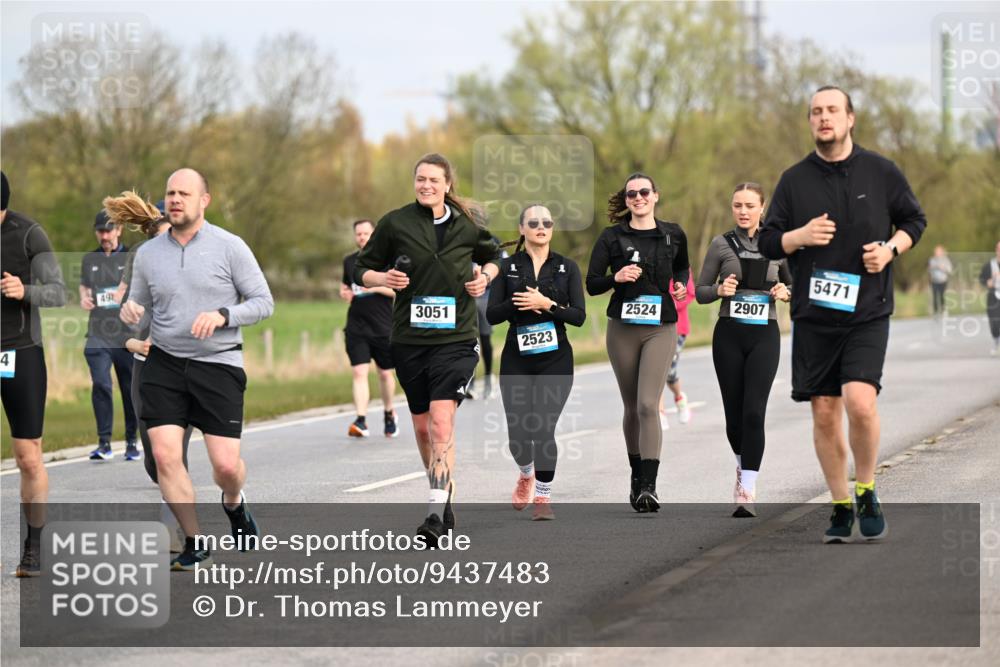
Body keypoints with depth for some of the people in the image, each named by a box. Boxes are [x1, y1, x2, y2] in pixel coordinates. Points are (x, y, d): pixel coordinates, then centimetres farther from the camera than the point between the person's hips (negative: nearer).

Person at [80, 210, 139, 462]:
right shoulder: (89, 259, 13)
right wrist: (83, 299, -1)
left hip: (127, 334, -2)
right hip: (98, 334, 2)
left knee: (130, 389, 4)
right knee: (100, 384, -13)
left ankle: (131, 442, 17)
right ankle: (104, 443, -10)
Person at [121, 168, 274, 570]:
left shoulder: (229, 247, -2)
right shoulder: (149, 253, 7)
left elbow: (263, 303, -1)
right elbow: (138, 309, 17)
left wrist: (222, 315, -19)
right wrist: (129, 312, -8)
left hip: (218, 364, -2)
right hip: (164, 366, 3)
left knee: (226, 464, -8)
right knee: (165, 455, -11)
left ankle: (234, 504, 30)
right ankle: (194, 544, 4)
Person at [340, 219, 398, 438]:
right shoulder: (350, 261, 10)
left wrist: (376, 287, -18)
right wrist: (345, 293, 1)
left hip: (383, 327, -2)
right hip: (356, 327, 2)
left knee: (385, 373, 10)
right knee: (359, 372, -12)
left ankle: (389, 414, 34)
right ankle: (361, 421, -17)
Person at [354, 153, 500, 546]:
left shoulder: (467, 225, 4)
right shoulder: (395, 223, 0)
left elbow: (492, 256, 24)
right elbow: (362, 268, 8)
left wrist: (485, 276, 3)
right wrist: (382, 278, -13)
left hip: (456, 337, -2)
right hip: (409, 338, 2)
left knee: (441, 420, -17)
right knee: (422, 425, 12)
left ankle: (437, 514, -23)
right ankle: (445, 494, 34)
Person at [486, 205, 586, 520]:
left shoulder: (567, 267, 4)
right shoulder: (507, 266, 5)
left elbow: (579, 315, -4)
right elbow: (492, 314, -1)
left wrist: (546, 304, -17)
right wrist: (517, 303, -18)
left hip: (555, 359, -1)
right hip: (516, 360, 1)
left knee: (544, 429, -10)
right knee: (518, 432, -2)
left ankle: (543, 497, 6)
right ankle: (526, 475, 32)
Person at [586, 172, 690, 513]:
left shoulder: (673, 235, 5)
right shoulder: (612, 237, 1)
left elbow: (682, 267, 25)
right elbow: (591, 284, 0)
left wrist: (681, 284, 4)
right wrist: (616, 277, -19)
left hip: (660, 328, -1)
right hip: (623, 328, 1)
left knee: (648, 405, -15)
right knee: (632, 408, 10)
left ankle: (648, 486, -19)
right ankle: (637, 476, 27)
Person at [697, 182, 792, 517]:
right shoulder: (721, 245, 3)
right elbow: (700, 292, 6)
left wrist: (786, 292, -7)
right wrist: (719, 290, -15)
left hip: (764, 336, -1)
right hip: (729, 335, 1)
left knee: (754, 412, -13)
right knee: (734, 412, 6)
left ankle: (747, 492, -15)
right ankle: (743, 465, 36)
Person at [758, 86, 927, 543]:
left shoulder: (881, 172, 2)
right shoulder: (794, 180, 5)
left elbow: (914, 220, 14)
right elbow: (767, 242, 9)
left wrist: (891, 248, -6)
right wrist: (798, 237, -12)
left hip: (867, 312, -2)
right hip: (813, 316, 2)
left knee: (860, 401, -20)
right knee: (824, 414, 3)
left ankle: (866, 492, 3)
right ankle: (841, 506, 19)